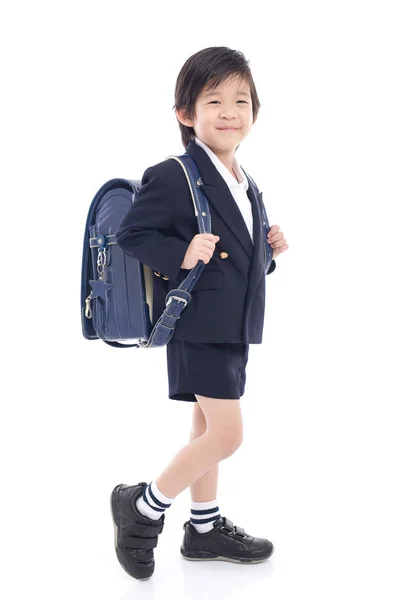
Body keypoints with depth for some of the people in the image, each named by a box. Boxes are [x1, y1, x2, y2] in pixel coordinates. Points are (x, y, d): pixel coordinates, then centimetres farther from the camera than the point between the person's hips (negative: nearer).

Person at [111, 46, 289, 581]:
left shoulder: (246, 187, 13)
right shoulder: (172, 177, -15)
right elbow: (131, 233, -13)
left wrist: (268, 249, 5)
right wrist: (179, 256, -25)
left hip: (234, 326, 9)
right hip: (199, 323, -9)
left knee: (208, 426, 17)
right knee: (227, 433, -9)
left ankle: (204, 528, 30)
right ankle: (142, 506, 9)